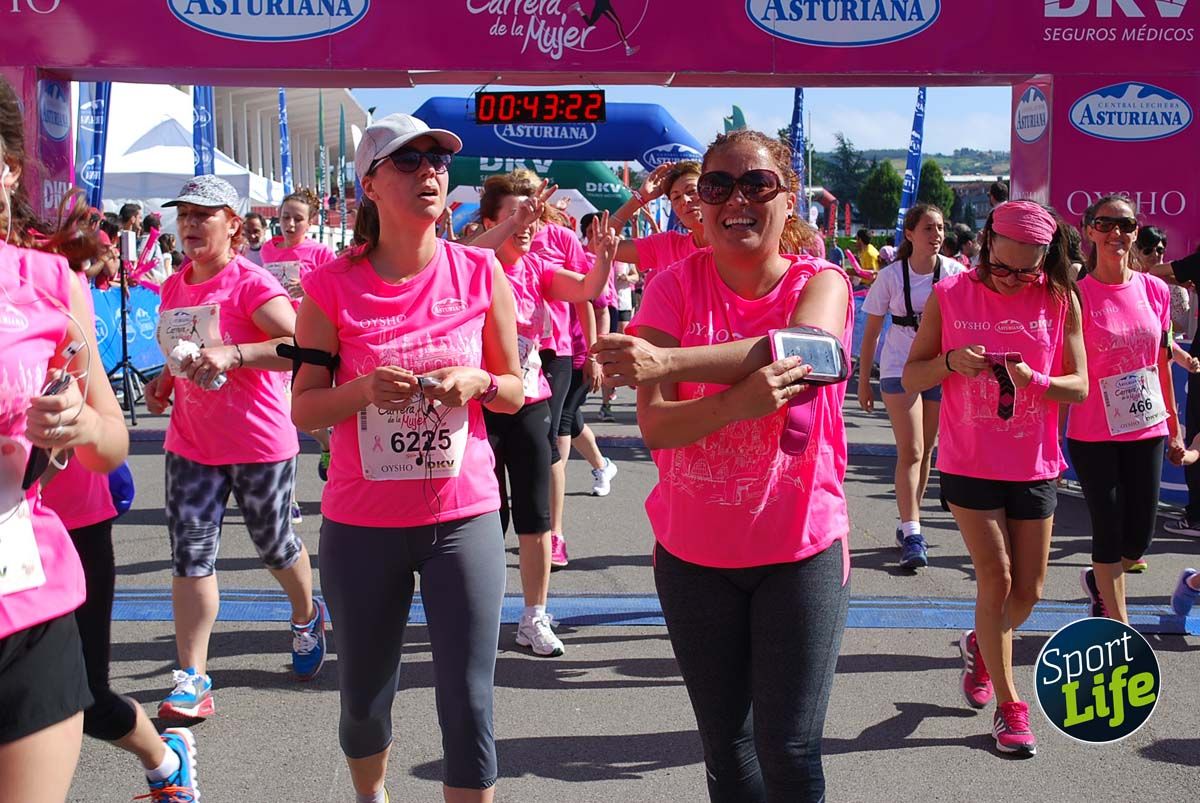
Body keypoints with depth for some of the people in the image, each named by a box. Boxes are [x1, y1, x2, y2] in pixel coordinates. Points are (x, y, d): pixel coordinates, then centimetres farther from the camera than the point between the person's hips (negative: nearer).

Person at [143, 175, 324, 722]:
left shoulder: (250, 282, -14)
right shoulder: (174, 288, 8)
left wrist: (232, 354, -37)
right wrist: (166, 381, 7)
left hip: (258, 442, -5)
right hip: (190, 444, 5)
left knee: (272, 543, 13)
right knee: (190, 554, -2)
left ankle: (307, 618, 43)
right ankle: (191, 678, 3)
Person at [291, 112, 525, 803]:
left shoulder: (481, 274, -1)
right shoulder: (333, 287, -4)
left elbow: (515, 391, 7)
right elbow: (304, 409, 0)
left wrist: (476, 382, -14)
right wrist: (365, 389, -19)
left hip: (463, 518, 0)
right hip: (361, 523, 0)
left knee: (469, 703, -1)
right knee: (364, 699, 15)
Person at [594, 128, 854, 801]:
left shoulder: (821, 281, -5)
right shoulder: (676, 286, -3)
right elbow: (655, 424, -14)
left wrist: (669, 360, -39)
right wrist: (738, 402, -34)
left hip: (801, 549, -1)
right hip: (694, 551, 2)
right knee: (725, 745, 16)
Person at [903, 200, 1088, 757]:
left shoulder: (1060, 300, -3)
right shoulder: (950, 296, -6)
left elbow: (1079, 387, -2)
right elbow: (912, 378, -1)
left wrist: (1035, 380, -22)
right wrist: (950, 361, -22)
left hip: (1033, 466, 2)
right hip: (968, 463, -2)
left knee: (1028, 591, 7)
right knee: (996, 579, -5)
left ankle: (980, 647, 40)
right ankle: (1008, 706, 11)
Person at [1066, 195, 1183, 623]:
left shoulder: (1156, 290, 3)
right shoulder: (1078, 295, -9)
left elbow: (1162, 364, 11)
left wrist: (1174, 427, 14)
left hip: (1146, 430, 4)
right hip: (1093, 434, -4)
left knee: (1139, 539, 9)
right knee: (1109, 534, 3)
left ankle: (1098, 581, 40)